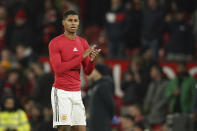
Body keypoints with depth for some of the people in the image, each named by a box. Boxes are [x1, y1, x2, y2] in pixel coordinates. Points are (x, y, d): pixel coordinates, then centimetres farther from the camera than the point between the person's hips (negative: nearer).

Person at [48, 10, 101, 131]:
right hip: (61, 92, -6)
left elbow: (87, 71, 13)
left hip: (76, 92, 6)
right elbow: (58, 69, -18)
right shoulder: (55, 43, -7)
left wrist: (92, 60, -10)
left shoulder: (83, 43, 11)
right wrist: (82, 56, -20)